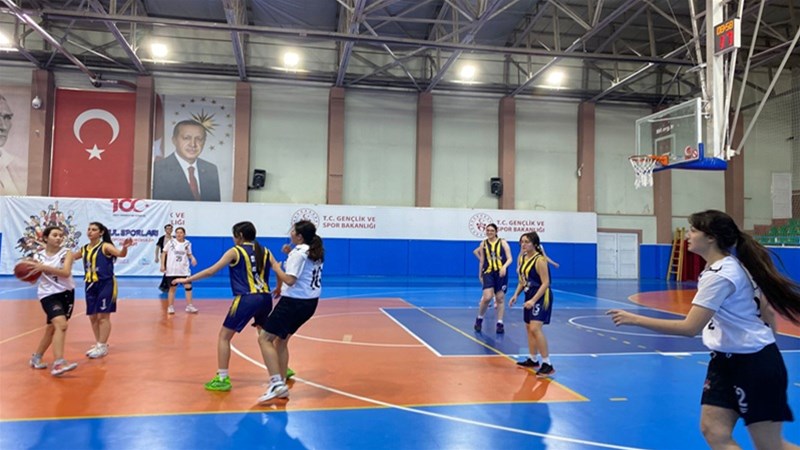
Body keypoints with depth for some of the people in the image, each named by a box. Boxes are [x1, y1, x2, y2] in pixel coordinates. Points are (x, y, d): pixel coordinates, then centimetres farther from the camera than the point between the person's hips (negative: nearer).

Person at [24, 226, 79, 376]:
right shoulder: (39, 256, 0)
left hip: (66, 292, 3)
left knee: (52, 328, 16)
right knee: (61, 324, -24)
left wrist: (44, 267, -27)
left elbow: (66, 272, -19)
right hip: (48, 294, -3)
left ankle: (36, 358, 38)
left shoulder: (66, 253, -3)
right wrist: (30, 269, -15)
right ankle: (58, 364, -29)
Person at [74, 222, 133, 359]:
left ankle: (103, 346, 2)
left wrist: (124, 248, -47)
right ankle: (99, 344, 25)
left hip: (105, 284, -7)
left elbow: (120, 254, -27)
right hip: (90, 285, 7)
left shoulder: (105, 246, -10)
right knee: (92, 316, 11)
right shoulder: (84, 249, 11)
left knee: (103, 316, -5)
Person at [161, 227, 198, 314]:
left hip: (184, 269, 2)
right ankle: (170, 307, 17)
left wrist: (192, 258, -8)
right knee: (172, 288, 5)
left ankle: (189, 306, 5)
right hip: (172, 270, -2)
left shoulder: (187, 243, 2)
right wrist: (162, 265, -5)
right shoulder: (171, 242, -4)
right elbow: (164, 253, 2)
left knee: (188, 286, -4)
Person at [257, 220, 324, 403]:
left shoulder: (298, 253, -15)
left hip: (294, 302, -9)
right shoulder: (315, 252, 11)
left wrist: (275, 266, -10)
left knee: (264, 338, -4)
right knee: (280, 340, 19)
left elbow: (290, 280, -23)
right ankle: (280, 385, 18)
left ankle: (277, 383, -13)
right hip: (310, 302, 9)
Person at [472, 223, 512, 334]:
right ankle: (479, 319, 7)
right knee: (487, 297, -15)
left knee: (500, 298, 5)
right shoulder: (483, 244, 6)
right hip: (488, 272, 0)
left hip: (501, 273, 0)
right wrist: (480, 275, 14)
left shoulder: (502, 242, 0)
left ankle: (500, 323, 15)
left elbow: (509, 259, -4)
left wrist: (504, 267, -23)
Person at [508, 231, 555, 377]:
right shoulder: (522, 258, 6)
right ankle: (533, 360, 30)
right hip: (529, 296, 9)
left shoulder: (540, 260, -18)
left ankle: (547, 364, -12)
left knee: (535, 328, -18)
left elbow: (545, 283, -21)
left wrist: (533, 300, -27)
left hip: (541, 296, -9)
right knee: (529, 327, 15)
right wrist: (516, 295, 5)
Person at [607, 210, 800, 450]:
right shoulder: (731, 265, 6)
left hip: (753, 364, -9)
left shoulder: (719, 275, -24)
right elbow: (767, 309, 14)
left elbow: (689, 328, -30)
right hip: (727, 360, 9)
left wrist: (635, 319, -27)